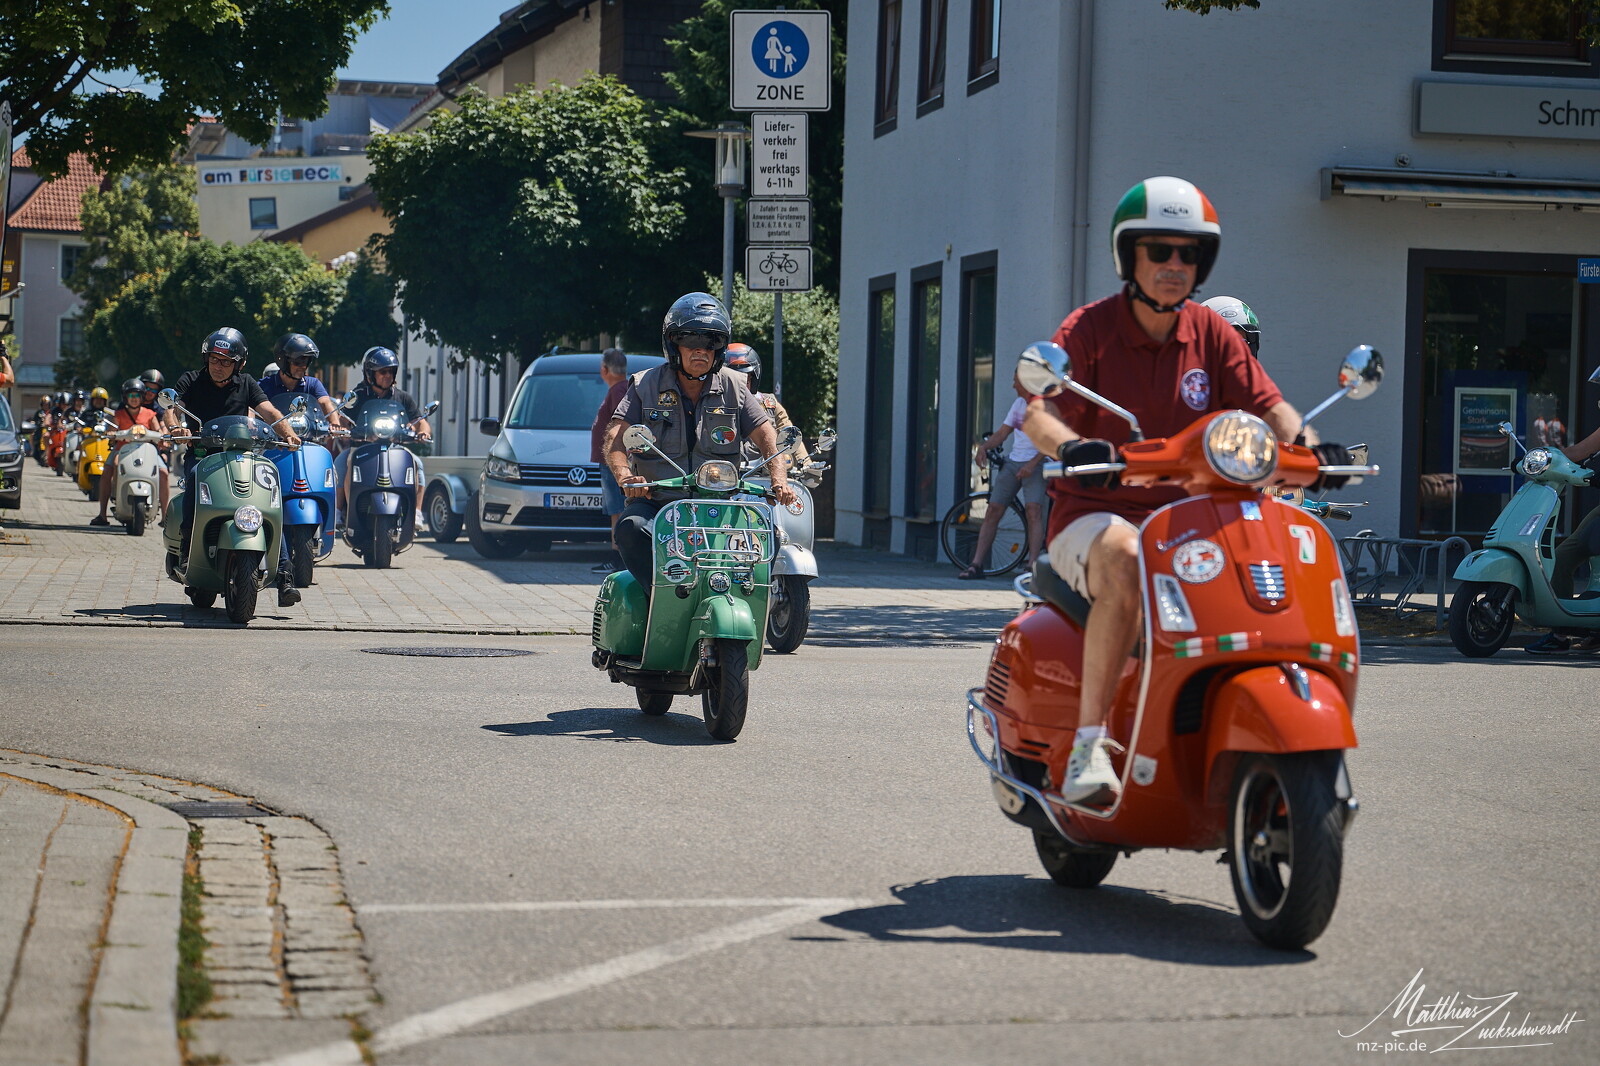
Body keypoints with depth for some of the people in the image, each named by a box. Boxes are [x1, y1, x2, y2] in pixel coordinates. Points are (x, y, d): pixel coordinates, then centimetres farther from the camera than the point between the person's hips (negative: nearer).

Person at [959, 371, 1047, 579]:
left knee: (1033, 510, -22)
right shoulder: (1018, 404, 18)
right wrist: (983, 447, 0)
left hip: (1034, 465, -7)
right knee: (993, 511, 0)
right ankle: (976, 564, -1)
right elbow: (1002, 433, 19)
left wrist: (1032, 464, -23)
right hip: (1012, 463, 7)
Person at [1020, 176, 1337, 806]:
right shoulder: (1089, 329, -3)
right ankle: (1089, 747, -37)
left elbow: (1268, 406, 5)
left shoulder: (1211, 333, 10)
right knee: (1125, 559, -39)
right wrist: (1072, 446, -40)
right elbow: (1039, 415, -17)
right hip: (1094, 516, -4)